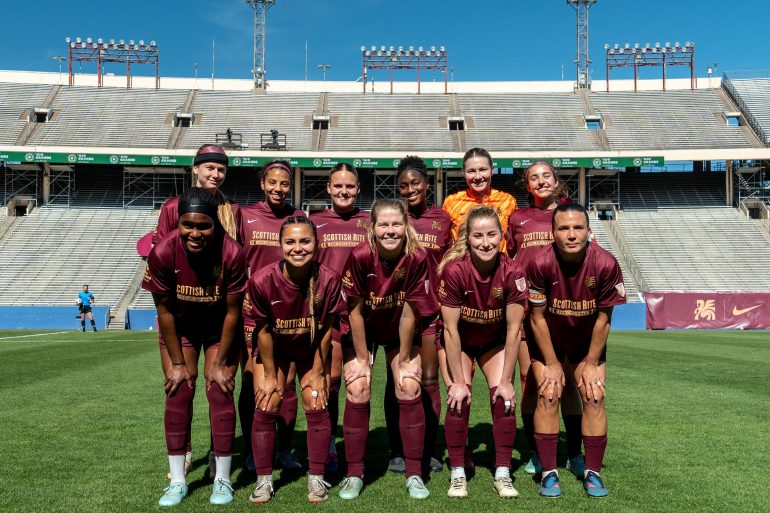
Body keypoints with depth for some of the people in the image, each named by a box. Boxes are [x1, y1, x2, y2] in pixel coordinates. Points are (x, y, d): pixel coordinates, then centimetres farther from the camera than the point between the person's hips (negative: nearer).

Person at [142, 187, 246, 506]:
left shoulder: (231, 253, -30)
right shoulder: (162, 253, -27)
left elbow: (232, 311, -18)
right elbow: (165, 310, -14)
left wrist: (220, 363, -13)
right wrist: (177, 363, -10)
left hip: (220, 326, -1)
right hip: (179, 326, 1)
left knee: (220, 392, -6)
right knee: (178, 392, -3)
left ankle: (222, 478, 7)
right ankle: (177, 481, 8)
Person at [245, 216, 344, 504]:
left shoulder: (328, 280, -28)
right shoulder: (261, 281, -30)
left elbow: (326, 328, -15)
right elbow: (264, 330, -16)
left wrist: (317, 372, -7)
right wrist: (270, 375, -8)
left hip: (312, 349, 0)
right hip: (273, 349, 0)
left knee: (317, 406, -3)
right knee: (266, 407, -3)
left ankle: (316, 478, 13)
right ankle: (264, 480, 12)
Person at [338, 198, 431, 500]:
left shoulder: (417, 258, -25)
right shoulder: (359, 256, -27)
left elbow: (409, 313, -19)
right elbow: (355, 310, -19)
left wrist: (403, 361, -12)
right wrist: (362, 359, -13)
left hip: (400, 333, 1)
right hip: (363, 331, 0)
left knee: (409, 390, -8)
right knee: (357, 391, -9)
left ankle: (414, 474, 5)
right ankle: (354, 474, 6)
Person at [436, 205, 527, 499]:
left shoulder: (512, 273, -25)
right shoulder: (453, 270, -30)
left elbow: (513, 330, -18)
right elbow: (450, 330, -23)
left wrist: (506, 380, -15)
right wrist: (457, 381, -19)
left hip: (495, 341, 2)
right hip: (458, 342, -1)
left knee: (504, 397, -10)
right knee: (459, 399, -13)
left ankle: (503, 474, 5)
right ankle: (457, 474, 3)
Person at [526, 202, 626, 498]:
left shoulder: (605, 264, -26)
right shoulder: (540, 264, -28)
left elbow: (604, 318, -14)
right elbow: (538, 318, -17)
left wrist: (591, 363, -8)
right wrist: (551, 363, -11)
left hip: (589, 341, 1)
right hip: (548, 340, -1)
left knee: (594, 397, -7)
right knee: (548, 395, -11)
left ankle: (592, 473, 7)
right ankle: (549, 472, 1)